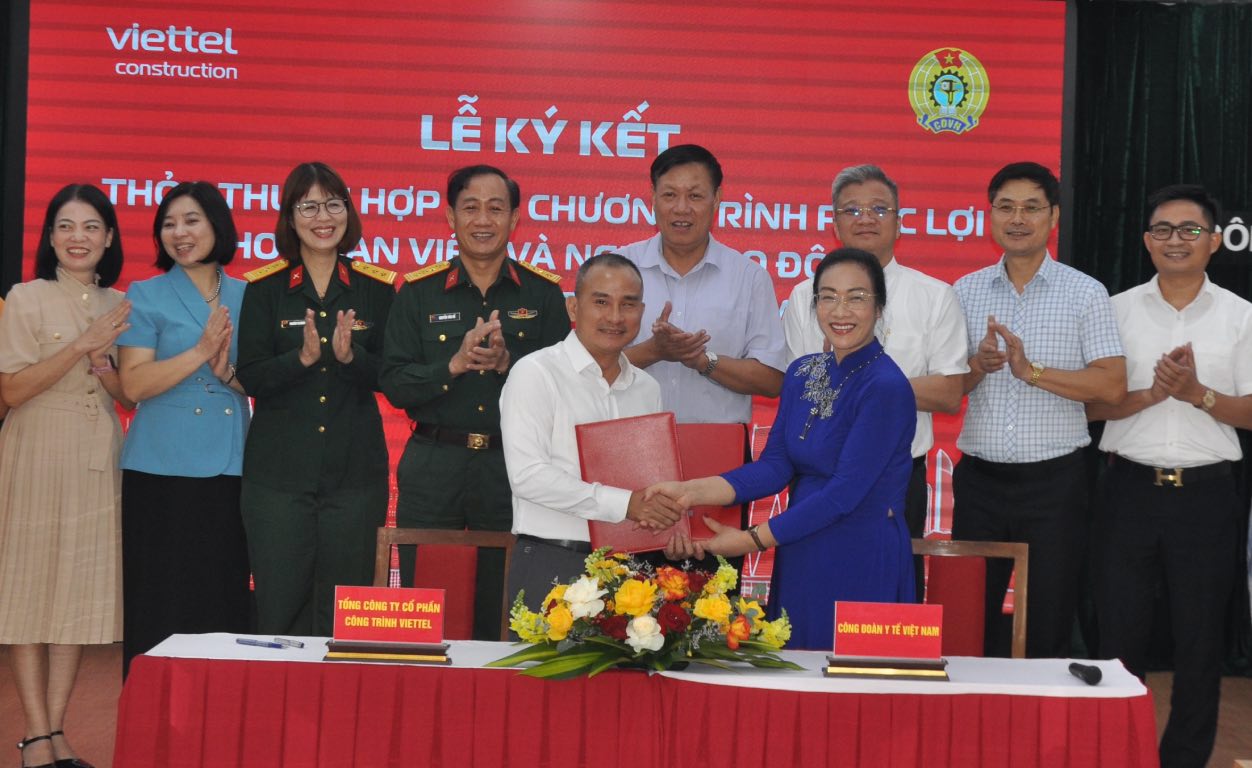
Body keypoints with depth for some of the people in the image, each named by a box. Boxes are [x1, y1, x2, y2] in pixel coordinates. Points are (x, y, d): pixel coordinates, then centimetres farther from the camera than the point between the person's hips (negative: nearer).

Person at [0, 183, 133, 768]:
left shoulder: (120, 306, 10)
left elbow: (132, 395, 11)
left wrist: (103, 362, -10)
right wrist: (82, 344, -15)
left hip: (97, 462, 4)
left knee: (80, 591, 5)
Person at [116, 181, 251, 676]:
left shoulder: (247, 298, 12)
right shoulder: (145, 296, 4)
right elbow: (134, 384, -7)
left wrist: (229, 372, -10)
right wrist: (200, 351, -15)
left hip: (231, 468, 2)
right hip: (162, 470, -2)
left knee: (226, 602, 3)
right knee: (162, 603, -2)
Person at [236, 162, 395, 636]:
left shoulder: (376, 287, 6)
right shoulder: (264, 288, 3)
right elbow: (250, 378, -3)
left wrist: (351, 356, -17)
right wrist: (303, 357, -19)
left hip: (355, 470, 1)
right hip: (278, 469, -1)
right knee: (279, 604, 1)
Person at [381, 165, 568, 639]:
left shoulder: (544, 293, 5)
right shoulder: (419, 292, 5)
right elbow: (394, 384, -1)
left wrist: (507, 362, -15)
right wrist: (454, 364, -16)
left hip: (514, 467, 0)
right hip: (433, 466, 0)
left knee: (503, 615, 5)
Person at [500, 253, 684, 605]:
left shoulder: (647, 388, 15)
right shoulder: (536, 373, -5)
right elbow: (527, 474, -15)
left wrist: (665, 514, -3)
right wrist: (624, 503, -18)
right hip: (551, 566, -5)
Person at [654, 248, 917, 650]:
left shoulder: (886, 387, -16)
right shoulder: (802, 373, 7)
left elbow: (845, 493, -18)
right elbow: (774, 467, 2)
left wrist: (753, 540, -14)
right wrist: (692, 491, -12)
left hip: (862, 565, -7)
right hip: (799, 559, 7)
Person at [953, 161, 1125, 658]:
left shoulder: (1086, 293, 0)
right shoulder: (966, 291, 7)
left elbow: (1112, 385, -9)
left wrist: (1032, 370, -18)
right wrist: (979, 365, -14)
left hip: (1054, 480, -2)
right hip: (980, 477, 2)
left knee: (1050, 622, 5)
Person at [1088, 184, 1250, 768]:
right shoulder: (1117, 311, 5)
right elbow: (1090, 403, 1)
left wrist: (1199, 394, -17)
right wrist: (1151, 394, -15)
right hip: (1131, 488, 0)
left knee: (1199, 638, 7)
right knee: (1120, 632, 5)